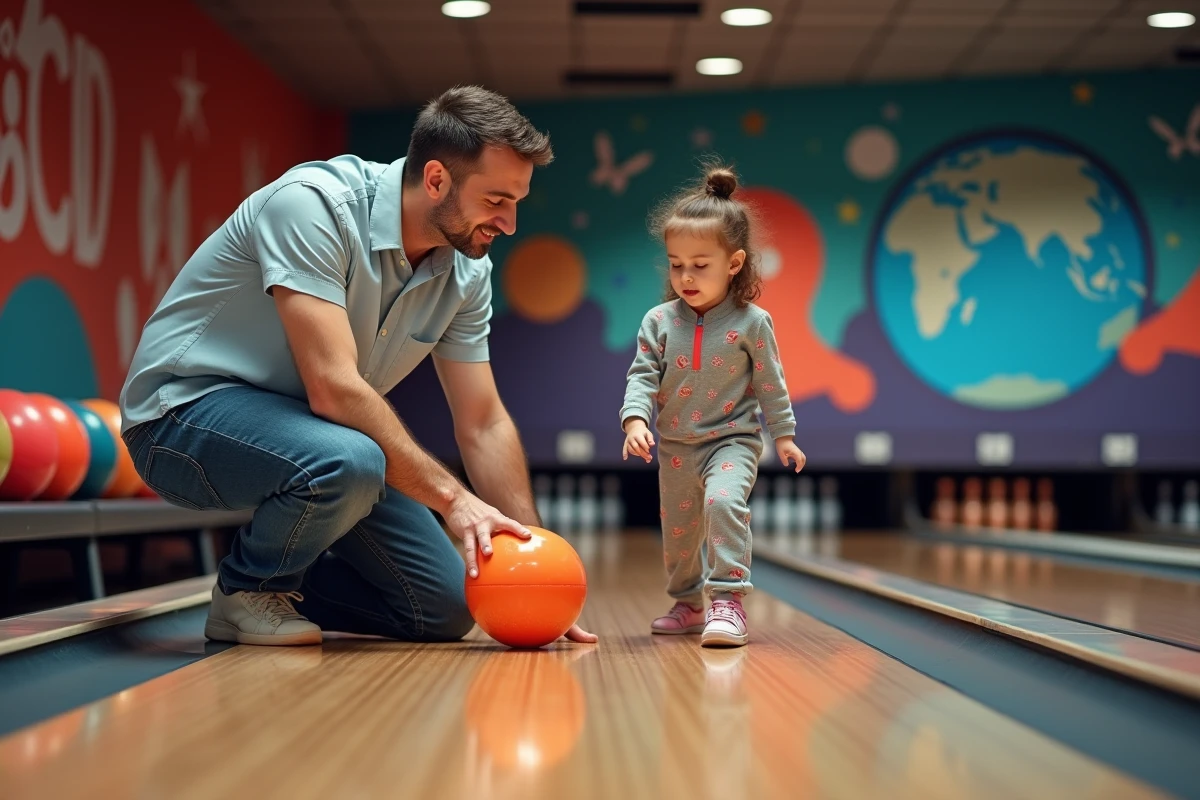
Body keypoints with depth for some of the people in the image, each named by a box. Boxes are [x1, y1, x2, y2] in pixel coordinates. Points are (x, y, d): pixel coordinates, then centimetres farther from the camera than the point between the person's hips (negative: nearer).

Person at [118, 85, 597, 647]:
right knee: (348, 461, -39)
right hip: (187, 410, -7)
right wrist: (451, 496, -32)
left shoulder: (466, 271, -4)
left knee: (444, 610, 0)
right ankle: (245, 595, -9)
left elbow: (482, 425, 0)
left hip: (309, 429, 7)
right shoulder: (313, 205, -27)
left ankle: (273, 582, 20)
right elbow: (334, 389, -34)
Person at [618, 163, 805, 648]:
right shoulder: (659, 321, -3)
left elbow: (770, 384, -1)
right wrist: (635, 419, -23)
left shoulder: (752, 322, -8)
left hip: (732, 440, -4)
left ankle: (728, 600, -25)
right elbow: (642, 377, -6)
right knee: (677, 530, 14)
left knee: (724, 502, -30)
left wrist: (784, 435, 3)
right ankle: (688, 604, 35)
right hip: (675, 446, 4)